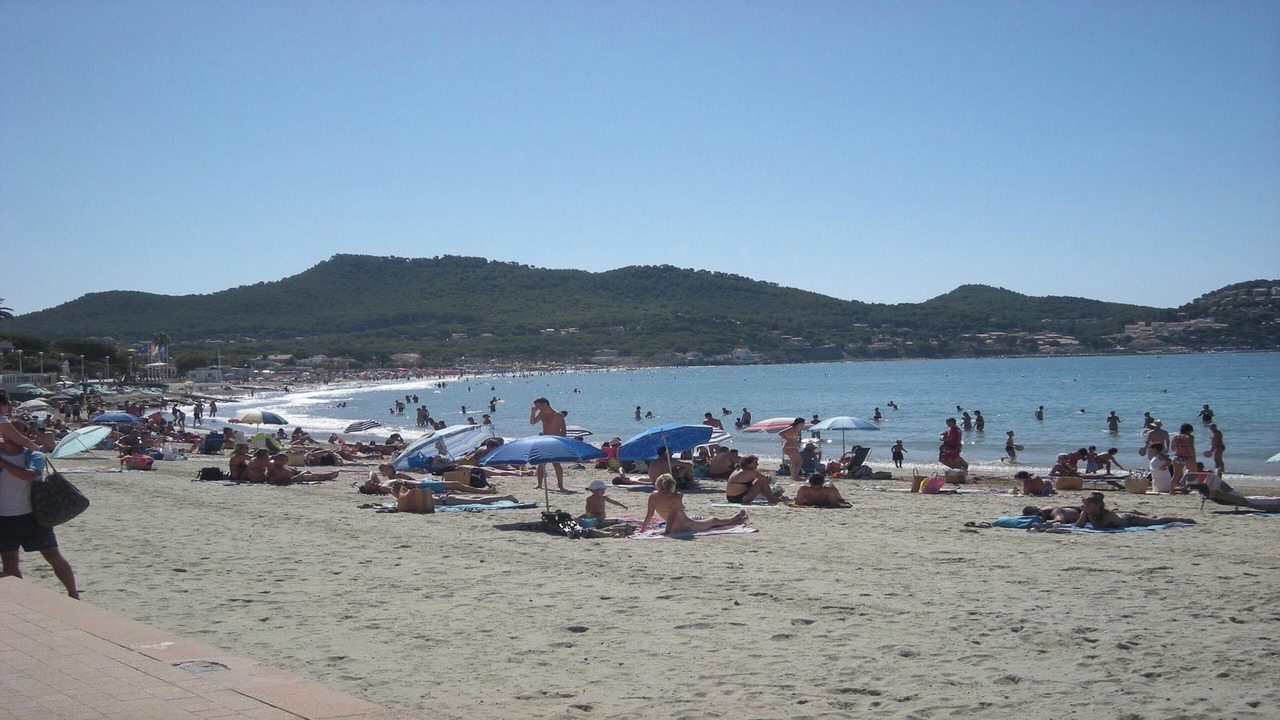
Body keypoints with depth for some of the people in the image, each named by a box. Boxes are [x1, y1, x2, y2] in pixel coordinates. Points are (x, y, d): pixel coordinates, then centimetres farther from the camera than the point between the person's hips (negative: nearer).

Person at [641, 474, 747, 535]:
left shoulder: (653, 496, -7)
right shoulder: (677, 497, -22)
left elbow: (649, 514, -4)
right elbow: (672, 515, -26)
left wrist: (643, 528, 5)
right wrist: (667, 531, -27)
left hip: (674, 529, 7)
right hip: (687, 527, -7)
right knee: (714, 521, 21)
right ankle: (736, 519, 45)